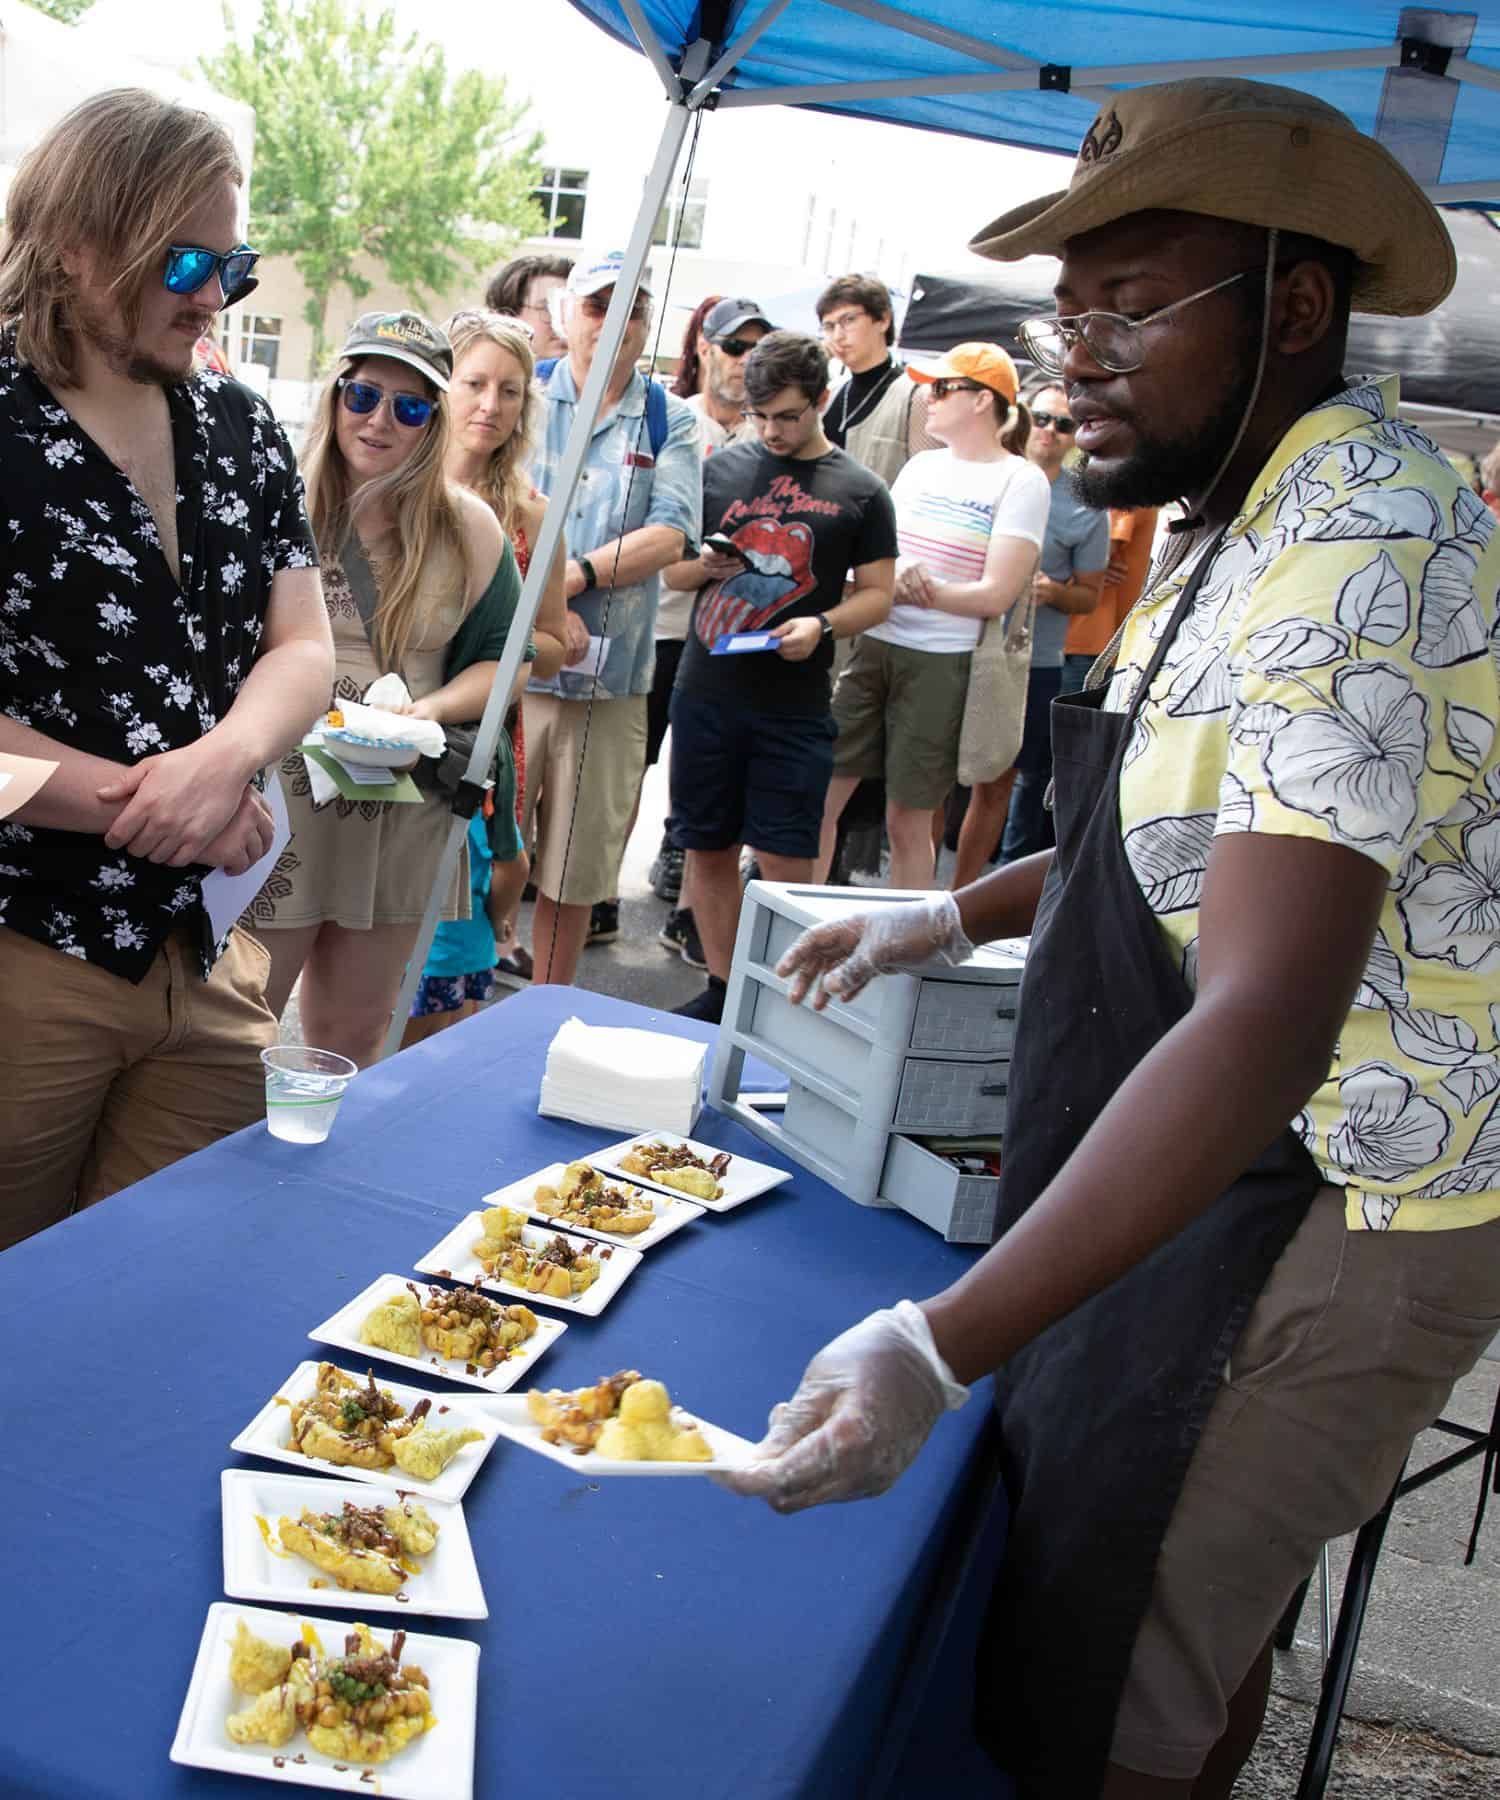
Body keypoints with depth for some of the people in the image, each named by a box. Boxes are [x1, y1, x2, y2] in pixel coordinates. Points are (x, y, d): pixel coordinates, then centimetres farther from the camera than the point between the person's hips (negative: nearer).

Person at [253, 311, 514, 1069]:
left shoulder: (467, 528, 5)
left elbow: (497, 659, 9)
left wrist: (435, 708, -11)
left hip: (403, 818, 3)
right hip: (272, 808, -2)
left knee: (352, 1033, 16)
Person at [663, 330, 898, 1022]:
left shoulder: (860, 492, 4)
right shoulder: (719, 468, 10)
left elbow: (877, 592, 5)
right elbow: (672, 570, 15)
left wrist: (822, 625, -14)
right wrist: (704, 565, -8)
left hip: (795, 708, -3)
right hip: (706, 694, 3)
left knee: (785, 862, -4)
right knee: (707, 850, 9)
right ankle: (722, 989, 23)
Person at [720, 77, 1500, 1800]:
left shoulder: (1358, 568, -25)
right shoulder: (1257, 511, 9)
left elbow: (1264, 1024, -35)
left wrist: (941, 1343, -38)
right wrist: (958, 916, 14)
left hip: (1320, 1207, -10)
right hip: (1216, 1160, 10)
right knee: (1194, 1617, 23)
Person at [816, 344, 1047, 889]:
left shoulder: (1020, 480, -4)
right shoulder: (921, 465, 14)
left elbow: (997, 594, -11)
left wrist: (920, 589, -14)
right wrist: (895, 580, -11)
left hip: (941, 664, -5)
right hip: (870, 645, 5)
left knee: (908, 822, 2)